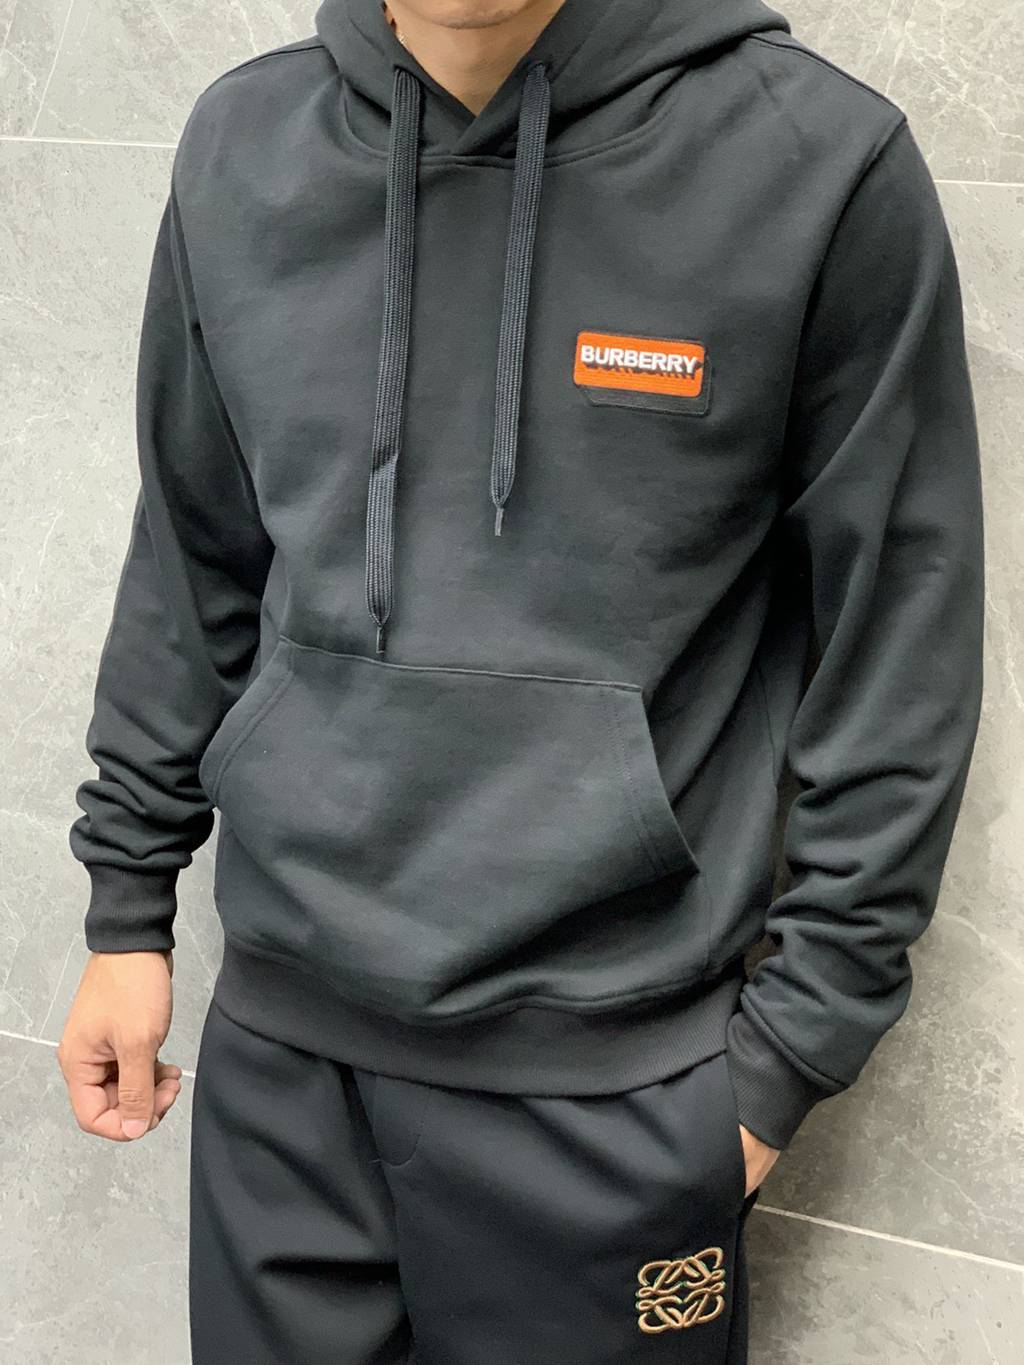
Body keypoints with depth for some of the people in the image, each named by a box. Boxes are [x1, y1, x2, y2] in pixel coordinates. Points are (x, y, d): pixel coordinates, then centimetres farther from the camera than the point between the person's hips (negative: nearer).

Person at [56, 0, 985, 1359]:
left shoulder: (822, 160, -10)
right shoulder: (242, 146, 2)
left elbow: (898, 657, -6)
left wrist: (793, 1048, -5)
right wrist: (128, 906, 13)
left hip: (610, 1074, -3)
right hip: (276, 1040, 4)